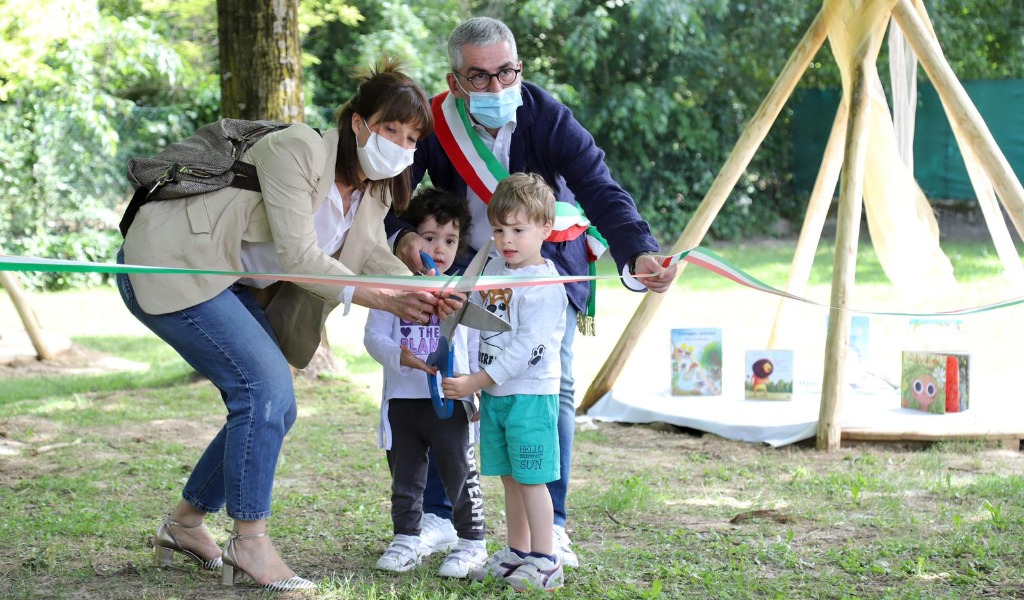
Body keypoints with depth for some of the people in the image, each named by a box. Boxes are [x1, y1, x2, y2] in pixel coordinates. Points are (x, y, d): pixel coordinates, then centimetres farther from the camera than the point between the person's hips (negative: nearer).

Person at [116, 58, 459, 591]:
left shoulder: (375, 190, 6)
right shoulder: (298, 151, -22)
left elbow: (373, 255, -6)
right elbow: (299, 256, -26)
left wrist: (422, 293, -25)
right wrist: (382, 300, -30)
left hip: (229, 283, 10)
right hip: (166, 266, -10)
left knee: (274, 407, 6)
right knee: (265, 388, -19)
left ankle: (185, 524, 21)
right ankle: (249, 542, -10)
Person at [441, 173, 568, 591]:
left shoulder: (544, 285, -16)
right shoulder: (494, 270, 10)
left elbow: (526, 349, -22)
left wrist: (476, 382, -23)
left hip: (530, 393, -8)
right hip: (492, 392, 8)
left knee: (531, 478, -5)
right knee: (509, 477, 14)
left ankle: (545, 561, 2)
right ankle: (517, 552, 24)